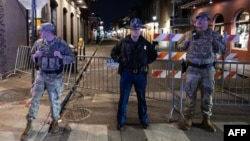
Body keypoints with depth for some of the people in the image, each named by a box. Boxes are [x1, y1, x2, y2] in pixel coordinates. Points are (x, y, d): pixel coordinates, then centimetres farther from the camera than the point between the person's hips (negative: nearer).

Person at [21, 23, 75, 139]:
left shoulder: (61, 44, -9)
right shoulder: (38, 42, 1)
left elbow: (72, 58, -7)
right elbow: (32, 55, 15)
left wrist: (61, 56, -25)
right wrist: (36, 55, -8)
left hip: (55, 77, -3)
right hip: (41, 74, 3)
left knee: (54, 100, 7)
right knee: (35, 98, 1)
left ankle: (55, 121, 30)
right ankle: (29, 124, 13)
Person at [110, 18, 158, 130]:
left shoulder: (145, 43, -2)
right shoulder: (123, 42, -5)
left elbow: (154, 55, 13)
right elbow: (113, 53, 9)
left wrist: (146, 61, 2)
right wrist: (120, 60, -4)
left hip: (141, 74, 1)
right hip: (126, 74, -1)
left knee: (141, 98, 14)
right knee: (123, 99, 5)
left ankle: (143, 120, 30)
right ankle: (121, 121, 19)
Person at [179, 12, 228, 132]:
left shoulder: (214, 35, 2)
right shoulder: (190, 34, 4)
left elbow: (224, 50, 3)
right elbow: (183, 48, 10)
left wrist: (215, 41, -14)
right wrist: (187, 41, -10)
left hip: (208, 69, 1)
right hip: (193, 69, 0)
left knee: (207, 96, 9)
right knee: (190, 95, 5)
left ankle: (206, 119, 24)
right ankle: (188, 118, 18)